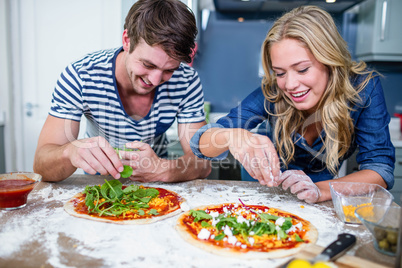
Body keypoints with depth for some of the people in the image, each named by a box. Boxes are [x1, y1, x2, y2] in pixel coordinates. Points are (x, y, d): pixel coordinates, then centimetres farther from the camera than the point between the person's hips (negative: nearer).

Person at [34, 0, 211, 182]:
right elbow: (41, 166, -23)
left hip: (156, 188, 0)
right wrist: (71, 151, -45)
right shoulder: (79, 77, -22)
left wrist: (163, 170, -39)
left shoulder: (186, 81, -19)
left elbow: (203, 163, -19)